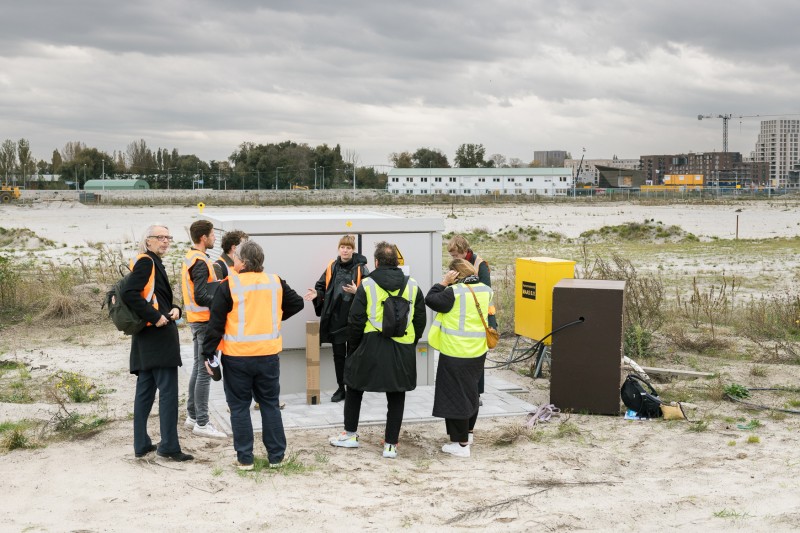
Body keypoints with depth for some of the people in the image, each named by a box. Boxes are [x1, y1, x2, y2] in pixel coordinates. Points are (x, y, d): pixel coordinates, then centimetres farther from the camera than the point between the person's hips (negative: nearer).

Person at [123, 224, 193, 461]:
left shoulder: (154, 264, 20)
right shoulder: (146, 262, -10)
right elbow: (129, 293, -22)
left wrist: (174, 310, 2)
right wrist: (154, 317, -20)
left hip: (148, 338, 10)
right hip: (158, 335, -10)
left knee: (145, 391, 11)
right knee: (168, 391, -7)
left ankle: (141, 444, 16)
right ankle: (169, 446, -4)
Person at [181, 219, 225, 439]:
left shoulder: (190, 258, 13)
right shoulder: (200, 262, -18)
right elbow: (201, 296, -23)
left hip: (195, 319, 10)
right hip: (205, 320, -10)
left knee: (198, 367, 17)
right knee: (205, 371, -7)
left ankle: (192, 415, 25)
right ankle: (202, 422, -5)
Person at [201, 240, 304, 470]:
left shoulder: (229, 285, -10)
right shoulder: (276, 283, 2)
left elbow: (216, 323, -9)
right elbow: (297, 304, 14)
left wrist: (208, 354, -2)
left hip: (237, 357, -3)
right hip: (269, 355, 3)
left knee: (239, 406, 7)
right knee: (270, 404, 14)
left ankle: (245, 458, 9)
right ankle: (276, 456, 16)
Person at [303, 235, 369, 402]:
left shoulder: (361, 268, -6)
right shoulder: (332, 267, 6)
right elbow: (322, 286, 13)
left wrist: (356, 291, -25)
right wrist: (317, 293, -7)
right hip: (335, 317, 4)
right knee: (338, 354, 11)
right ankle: (341, 388, 23)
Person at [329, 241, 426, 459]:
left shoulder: (367, 285, -4)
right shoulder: (412, 286, 4)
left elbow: (355, 320, -4)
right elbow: (420, 320, 8)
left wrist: (353, 346, 9)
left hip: (371, 347, -2)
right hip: (402, 350, 2)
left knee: (354, 388, 18)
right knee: (396, 398, 10)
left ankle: (350, 434, 24)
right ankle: (391, 444, 11)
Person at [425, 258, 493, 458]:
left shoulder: (454, 292, -17)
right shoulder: (486, 290, 3)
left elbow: (431, 300, -12)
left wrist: (443, 283, -5)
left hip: (455, 352, -7)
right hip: (478, 352, 7)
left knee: (455, 394, 2)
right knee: (471, 390, 22)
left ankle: (461, 444, 5)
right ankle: (468, 432, 38)